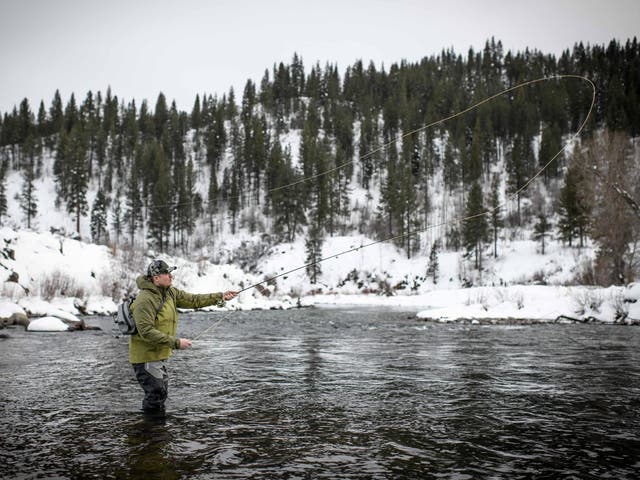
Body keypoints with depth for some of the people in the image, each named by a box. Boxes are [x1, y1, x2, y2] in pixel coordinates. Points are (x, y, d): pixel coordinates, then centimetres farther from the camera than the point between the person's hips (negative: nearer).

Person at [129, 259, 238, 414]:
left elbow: (193, 300, 5)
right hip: (146, 357, -9)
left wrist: (220, 297, -3)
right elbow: (147, 332, -30)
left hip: (159, 355, 9)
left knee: (162, 394, 19)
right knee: (155, 394, -4)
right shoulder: (145, 300, -24)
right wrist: (176, 343, -29)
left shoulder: (169, 292, 3)